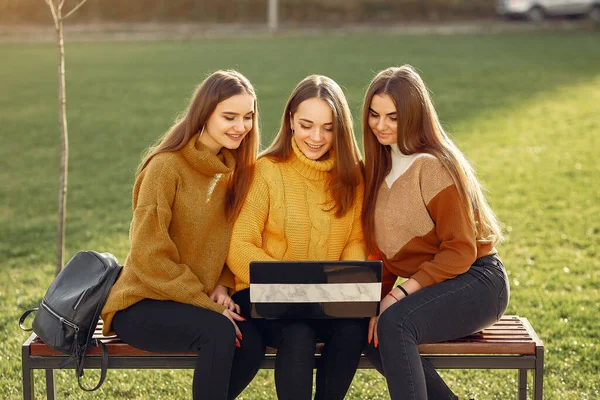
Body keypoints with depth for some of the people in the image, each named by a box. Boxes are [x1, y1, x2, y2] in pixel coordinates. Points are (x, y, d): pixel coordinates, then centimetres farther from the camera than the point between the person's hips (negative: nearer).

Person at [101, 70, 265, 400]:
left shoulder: (236, 167, 6)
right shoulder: (166, 166, -15)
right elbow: (150, 256, -17)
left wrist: (221, 286, -6)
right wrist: (207, 305, -18)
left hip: (201, 297, 6)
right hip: (142, 305, -6)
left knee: (252, 339, -23)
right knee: (219, 332, -32)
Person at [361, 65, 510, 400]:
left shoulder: (434, 167, -14)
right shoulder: (380, 168, 10)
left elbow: (460, 251, -16)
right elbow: (383, 252, 9)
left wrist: (401, 293, -23)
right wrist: (379, 298, -8)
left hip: (475, 282, -7)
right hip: (430, 284, 7)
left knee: (394, 323, -32)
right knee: (367, 331, -20)